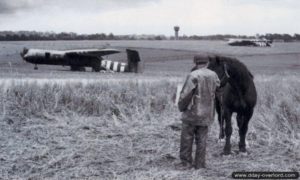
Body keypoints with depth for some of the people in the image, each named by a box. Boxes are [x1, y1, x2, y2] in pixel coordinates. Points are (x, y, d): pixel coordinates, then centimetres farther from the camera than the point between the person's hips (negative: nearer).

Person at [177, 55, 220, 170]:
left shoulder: (193, 76, -15)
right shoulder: (213, 75, 3)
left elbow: (185, 94, -17)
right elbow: (217, 85, 26)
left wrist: (180, 107, -2)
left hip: (192, 113, -5)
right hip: (206, 113, 5)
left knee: (187, 139, 5)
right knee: (201, 140, 10)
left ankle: (186, 162, 8)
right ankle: (199, 164, 13)